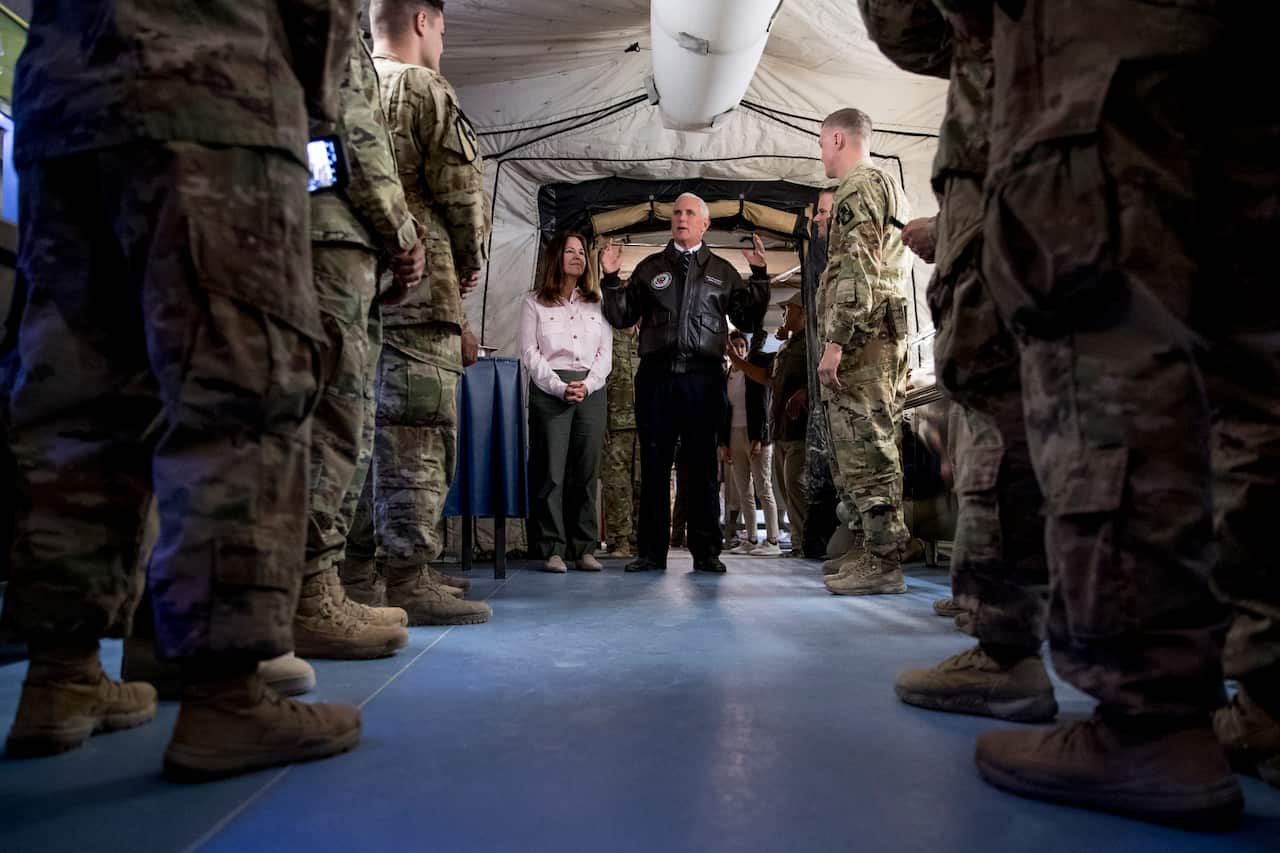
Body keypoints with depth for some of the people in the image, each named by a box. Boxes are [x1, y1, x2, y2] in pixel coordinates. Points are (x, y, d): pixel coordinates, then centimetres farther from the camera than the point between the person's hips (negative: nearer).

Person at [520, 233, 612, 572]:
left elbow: (606, 353, 11)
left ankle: (584, 550, 4)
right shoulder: (535, 303, 11)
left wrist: (587, 385, -6)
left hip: (591, 390, 2)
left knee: (586, 473, 0)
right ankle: (552, 550, -3)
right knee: (551, 471, -7)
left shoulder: (596, 303, 18)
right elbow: (529, 353, 2)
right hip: (548, 390, -2)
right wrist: (560, 388, -10)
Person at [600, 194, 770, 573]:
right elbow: (622, 317, 13)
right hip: (656, 375, 1)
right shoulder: (649, 268, 16)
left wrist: (759, 274, 2)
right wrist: (611, 278, 1)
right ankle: (651, 551, 10)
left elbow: (748, 319, 9)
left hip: (703, 376, 0)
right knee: (654, 464, 2)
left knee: (702, 465, 2)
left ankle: (706, 552, 9)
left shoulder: (722, 270, 16)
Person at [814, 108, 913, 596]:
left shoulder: (857, 189, -6)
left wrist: (835, 341, -21)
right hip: (885, 337, 10)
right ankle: (873, 548, 19)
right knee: (871, 446, 12)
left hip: (860, 339, -10)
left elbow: (856, 270, -18)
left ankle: (882, 562, -7)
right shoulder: (890, 189, 26)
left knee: (865, 447, -10)